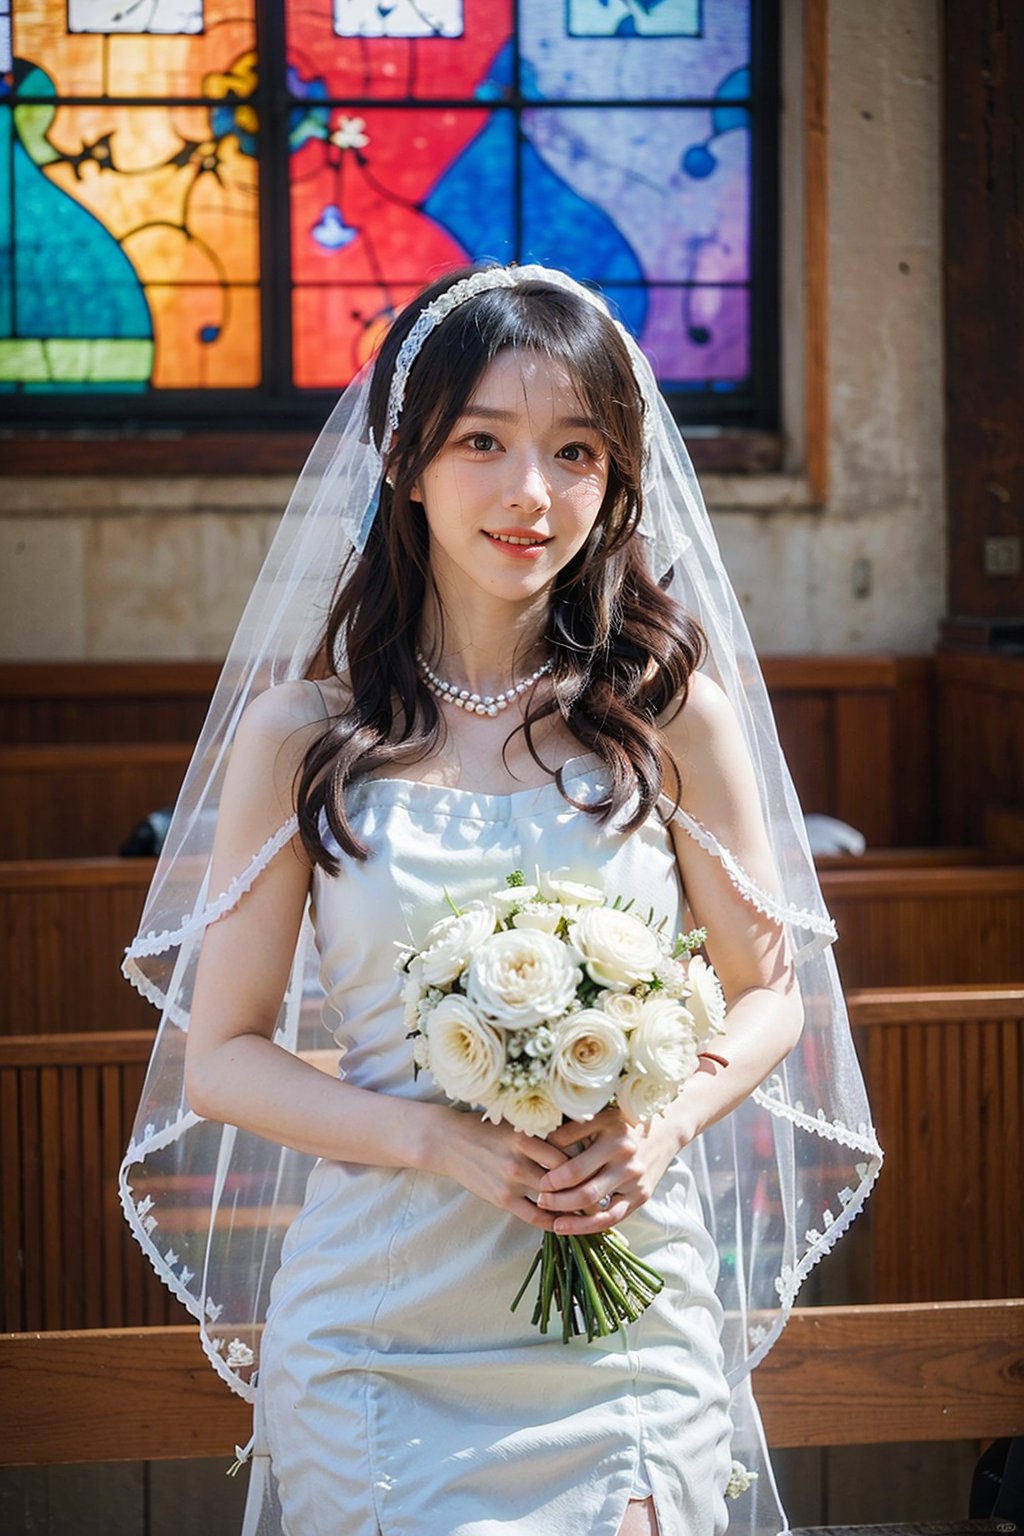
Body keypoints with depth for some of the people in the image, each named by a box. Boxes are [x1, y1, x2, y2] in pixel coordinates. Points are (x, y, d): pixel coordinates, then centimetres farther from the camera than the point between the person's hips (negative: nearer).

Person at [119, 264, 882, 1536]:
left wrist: (662, 1127, -12)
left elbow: (769, 991, 7)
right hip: (378, 1324, 0)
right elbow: (222, 1055, 0)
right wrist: (436, 1138, -15)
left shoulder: (673, 709, -1)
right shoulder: (301, 733, -3)